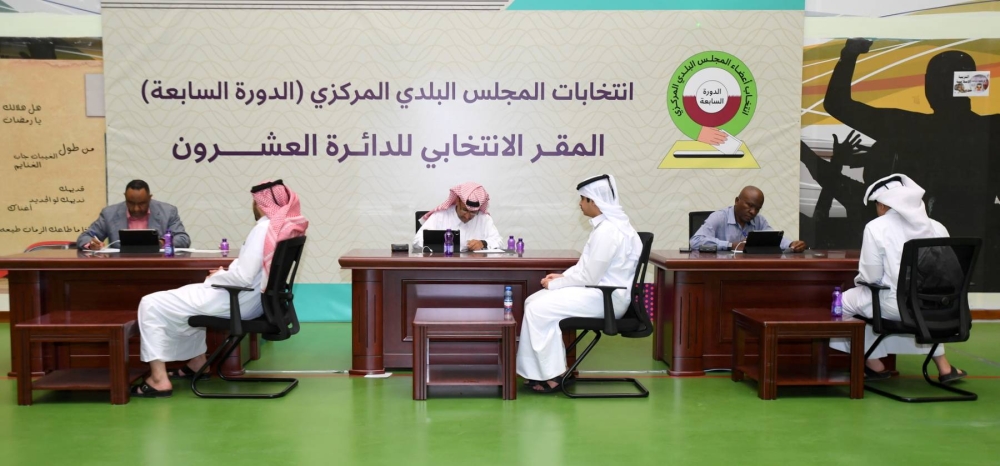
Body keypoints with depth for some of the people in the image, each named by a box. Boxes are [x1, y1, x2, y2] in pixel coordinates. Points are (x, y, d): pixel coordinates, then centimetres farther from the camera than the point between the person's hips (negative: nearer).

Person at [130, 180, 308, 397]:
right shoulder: (287, 227, 4)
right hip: (254, 300, 10)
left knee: (151, 305, -2)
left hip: (239, 303, -10)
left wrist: (217, 276, -8)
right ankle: (197, 362, 32)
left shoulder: (263, 229, -23)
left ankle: (159, 379, -3)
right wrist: (227, 272, 7)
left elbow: (244, 277, -27)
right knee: (190, 295, 34)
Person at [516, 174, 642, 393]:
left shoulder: (607, 231, -21)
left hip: (605, 298, -10)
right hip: (602, 293, 10)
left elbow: (588, 278, -22)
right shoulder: (609, 225, 12)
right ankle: (545, 370, 6)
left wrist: (555, 283, -9)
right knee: (533, 302, 4)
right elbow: (588, 267, 19)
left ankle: (551, 375, -6)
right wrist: (562, 276, 6)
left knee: (538, 310, -16)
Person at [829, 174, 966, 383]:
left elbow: (871, 276, -10)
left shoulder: (876, 227, -9)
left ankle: (874, 365, 29)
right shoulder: (937, 227, 3)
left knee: (845, 301, 20)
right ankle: (944, 367, 39)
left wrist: (859, 278, 12)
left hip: (895, 306, -5)